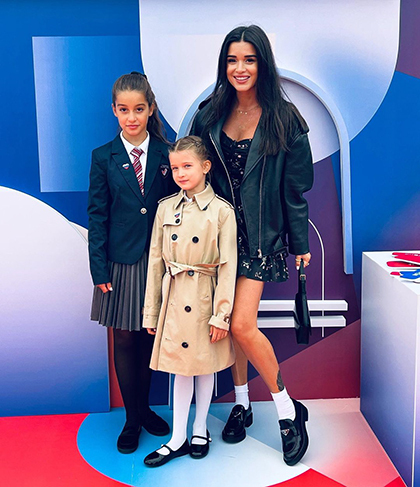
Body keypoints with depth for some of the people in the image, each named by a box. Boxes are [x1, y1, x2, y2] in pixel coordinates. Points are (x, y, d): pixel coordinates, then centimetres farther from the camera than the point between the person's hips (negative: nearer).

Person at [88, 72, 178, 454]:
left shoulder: (166, 155, 1)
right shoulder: (104, 157, 0)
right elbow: (97, 215, -1)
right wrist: (99, 268, -6)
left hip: (158, 260, 1)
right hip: (122, 262, 0)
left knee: (149, 337, 11)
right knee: (125, 339, 7)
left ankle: (145, 407, 31)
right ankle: (132, 418, 23)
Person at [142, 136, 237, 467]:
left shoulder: (222, 211, -8)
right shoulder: (166, 208, 2)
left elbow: (227, 267, -9)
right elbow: (156, 262, 5)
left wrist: (221, 315, -11)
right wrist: (151, 312, 5)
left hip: (205, 297, -2)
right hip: (174, 298, 3)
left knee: (205, 364, 13)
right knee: (181, 365, 11)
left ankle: (200, 429, 33)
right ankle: (178, 439, 23)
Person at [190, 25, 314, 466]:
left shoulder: (283, 119, -6)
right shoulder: (210, 115, 4)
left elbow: (295, 188, -3)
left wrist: (300, 243, 1)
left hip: (259, 237, -4)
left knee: (241, 324, -12)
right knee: (226, 320, 10)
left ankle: (288, 409, 9)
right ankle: (241, 402, 30)